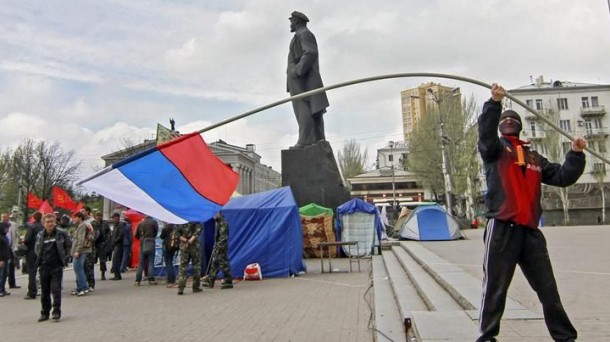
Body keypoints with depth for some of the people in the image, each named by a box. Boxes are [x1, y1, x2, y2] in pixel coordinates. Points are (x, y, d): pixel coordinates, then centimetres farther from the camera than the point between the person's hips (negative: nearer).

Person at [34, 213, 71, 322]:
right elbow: (37, 249, 19)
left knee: (56, 289, -6)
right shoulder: (40, 235, 4)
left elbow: (69, 246, 4)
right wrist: (40, 260, 11)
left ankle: (56, 312, 1)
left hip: (57, 266, -3)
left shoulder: (61, 233, -4)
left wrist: (64, 258, 2)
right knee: (44, 291, 10)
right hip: (44, 267, 3)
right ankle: (45, 313, 21)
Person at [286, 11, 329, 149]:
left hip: (301, 77, -10)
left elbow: (311, 53, -17)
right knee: (313, 109, 1)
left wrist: (298, 71, -24)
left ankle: (305, 141, -24)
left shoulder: (304, 34, -2)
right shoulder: (302, 37, 28)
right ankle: (318, 139, -2)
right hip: (303, 79, 10)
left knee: (303, 109, -17)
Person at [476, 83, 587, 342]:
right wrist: (494, 103, -26)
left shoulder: (534, 158, 22)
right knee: (495, 287, -2)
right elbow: (485, 131, -14)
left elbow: (563, 177, 15)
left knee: (548, 289, 13)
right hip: (502, 229, -5)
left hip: (530, 231, 5)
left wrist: (576, 155, 1)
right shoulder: (494, 149, 8)